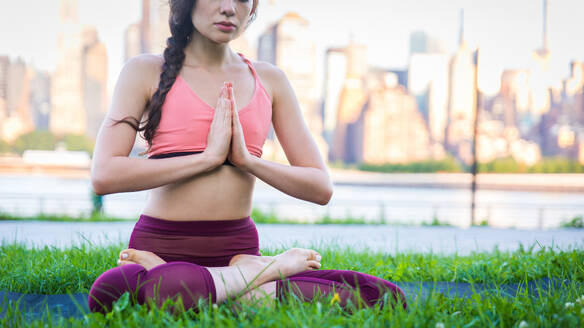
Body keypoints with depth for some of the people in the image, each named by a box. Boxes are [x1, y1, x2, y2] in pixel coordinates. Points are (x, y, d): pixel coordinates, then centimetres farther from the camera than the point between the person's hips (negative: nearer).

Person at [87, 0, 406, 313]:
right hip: (162, 247, -2)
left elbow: (321, 188, 9)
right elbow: (104, 176, -9)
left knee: (383, 296, -22)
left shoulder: (269, 80, 14)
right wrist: (207, 157, -10)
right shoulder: (146, 72, 5)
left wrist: (246, 159, -6)